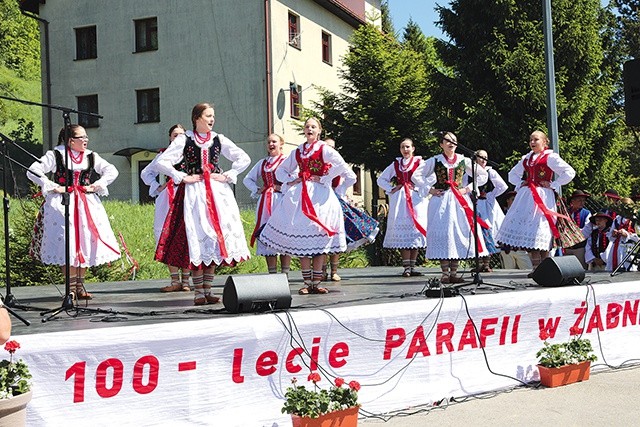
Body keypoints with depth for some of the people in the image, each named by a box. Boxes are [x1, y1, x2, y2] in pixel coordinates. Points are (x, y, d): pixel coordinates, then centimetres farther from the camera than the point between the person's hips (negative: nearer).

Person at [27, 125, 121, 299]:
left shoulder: (91, 157, 10)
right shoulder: (56, 155, -2)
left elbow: (112, 171, 14)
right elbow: (33, 171, -6)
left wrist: (96, 186, 2)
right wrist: (53, 187, -10)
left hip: (87, 204, 4)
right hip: (62, 204, -4)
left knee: (86, 242, 0)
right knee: (66, 243, -10)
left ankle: (80, 285, 11)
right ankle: (71, 286, -1)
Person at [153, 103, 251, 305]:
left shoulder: (219, 139, 9)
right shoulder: (184, 140, 2)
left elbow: (244, 159, 12)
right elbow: (161, 162, -4)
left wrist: (227, 175, 2)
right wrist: (183, 177, -8)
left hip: (218, 192, 3)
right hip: (193, 193, -3)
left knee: (217, 236, 1)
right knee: (196, 237, -7)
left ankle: (208, 289, 9)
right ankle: (198, 291, -1)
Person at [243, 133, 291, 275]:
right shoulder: (262, 163, 19)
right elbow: (247, 179, 26)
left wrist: (283, 188, -13)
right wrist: (257, 190, 11)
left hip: (282, 200, -5)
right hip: (265, 202, 5)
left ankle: (285, 273, -4)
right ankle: (272, 273, 6)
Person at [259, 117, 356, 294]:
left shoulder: (324, 149, 1)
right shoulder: (297, 151, 15)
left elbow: (340, 165, -14)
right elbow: (280, 171, 26)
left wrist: (324, 178, -10)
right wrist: (290, 181, 9)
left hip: (320, 195, -4)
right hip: (300, 195, 4)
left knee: (319, 238, -5)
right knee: (301, 239, -2)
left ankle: (316, 283, 1)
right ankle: (307, 283, 3)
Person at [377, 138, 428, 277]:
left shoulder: (420, 163, 5)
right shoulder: (395, 164, 15)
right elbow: (381, 180, 21)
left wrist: (420, 190, -11)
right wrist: (392, 189, 8)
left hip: (416, 199, -2)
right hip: (399, 201, 2)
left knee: (415, 231, -3)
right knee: (402, 232, -5)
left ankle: (412, 266, 4)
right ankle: (406, 267, -4)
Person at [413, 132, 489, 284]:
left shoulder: (463, 160, 6)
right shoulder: (434, 161, 2)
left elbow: (483, 175, 12)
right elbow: (416, 176, 6)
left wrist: (468, 188, 2)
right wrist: (430, 190, -1)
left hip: (460, 201, 2)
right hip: (440, 201, -2)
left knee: (459, 232, -1)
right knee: (442, 233, -5)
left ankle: (454, 273, 6)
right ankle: (445, 273, 0)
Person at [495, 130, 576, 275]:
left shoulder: (550, 157, 0)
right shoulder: (526, 159, 19)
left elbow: (569, 173, -8)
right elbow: (512, 174, 33)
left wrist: (552, 185, -8)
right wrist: (520, 184, 15)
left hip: (542, 196, -6)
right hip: (526, 196, 6)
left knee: (539, 230, -10)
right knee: (527, 229, 0)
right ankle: (535, 267, 3)